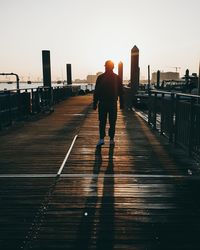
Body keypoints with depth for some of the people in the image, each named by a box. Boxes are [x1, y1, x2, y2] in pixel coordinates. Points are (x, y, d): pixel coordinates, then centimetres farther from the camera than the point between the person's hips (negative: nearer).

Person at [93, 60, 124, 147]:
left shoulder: (100, 77, -3)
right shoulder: (117, 78, 1)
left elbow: (96, 92, -4)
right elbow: (120, 92, 3)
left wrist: (95, 104, 1)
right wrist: (121, 103, 9)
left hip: (102, 103, -1)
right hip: (113, 104, 1)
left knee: (102, 122, 6)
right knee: (112, 122, 8)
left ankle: (101, 139, -4)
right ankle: (111, 140, 11)